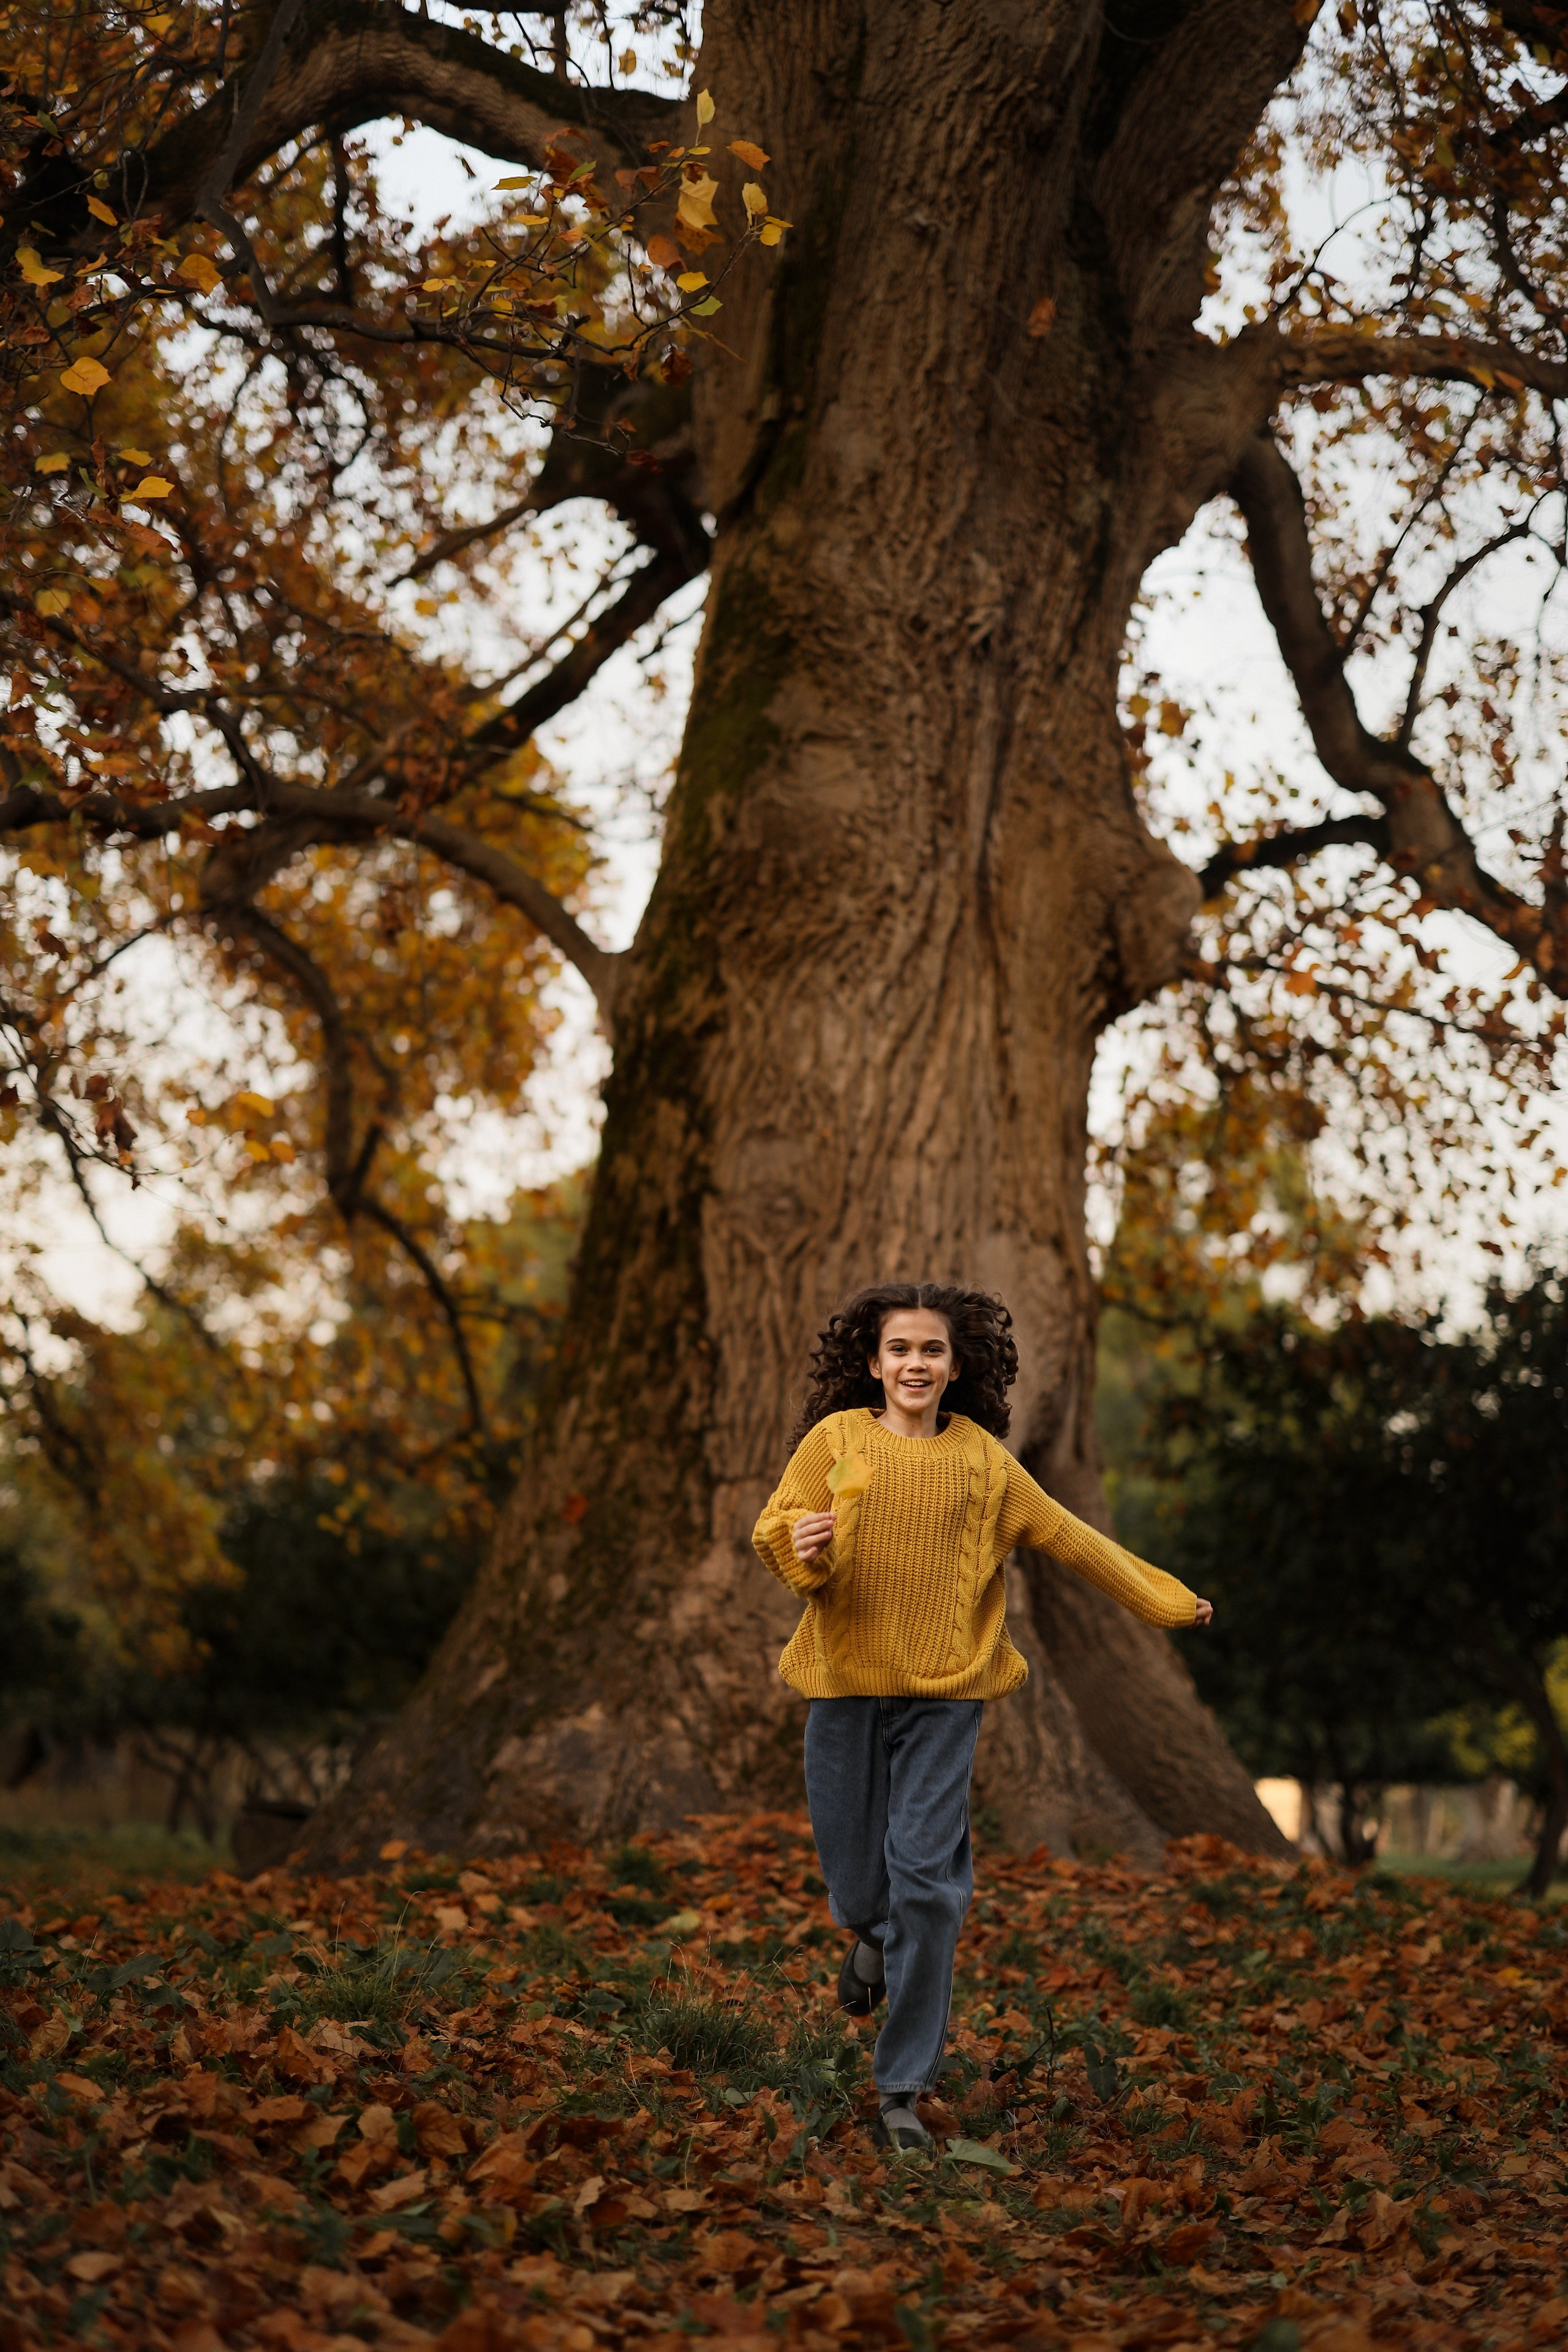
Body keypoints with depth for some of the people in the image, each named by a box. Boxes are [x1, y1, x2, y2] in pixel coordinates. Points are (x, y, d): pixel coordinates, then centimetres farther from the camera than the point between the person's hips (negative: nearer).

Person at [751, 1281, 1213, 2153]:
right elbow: (776, 1531, 1)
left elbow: (1068, 1537, 15)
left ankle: (905, 2089, 1)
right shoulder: (836, 1440, 2)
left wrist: (1163, 1597, 20)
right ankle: (871, 1933, 45)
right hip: (845, 1682, 0)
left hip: (944, 1691, 0)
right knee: (856, 1880, 4)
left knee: (927, 1883, -9)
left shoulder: (980, 1457, 7)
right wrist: (801, 1546, -23)